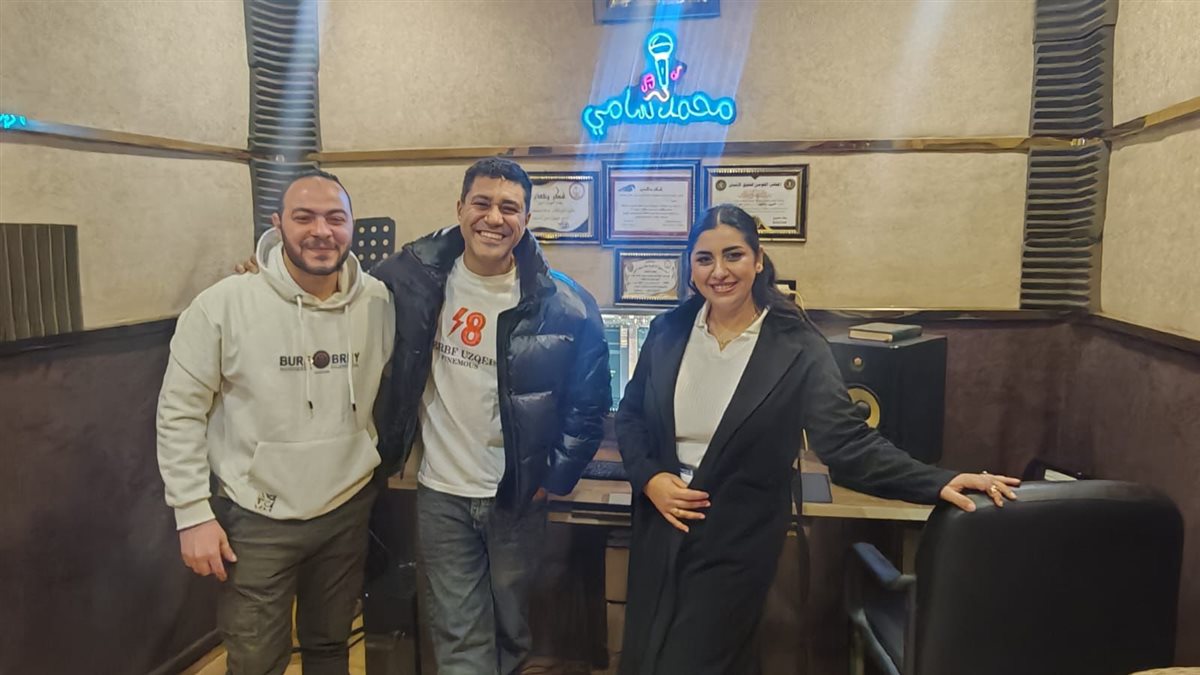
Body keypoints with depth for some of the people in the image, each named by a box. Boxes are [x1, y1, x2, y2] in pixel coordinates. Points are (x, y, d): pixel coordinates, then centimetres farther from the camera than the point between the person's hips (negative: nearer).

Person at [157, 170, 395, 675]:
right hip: (255, 518, -2)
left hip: (348, 508, 3)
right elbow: (180, 410, -8)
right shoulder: (224, 303, -15)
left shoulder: (379, 303, -7)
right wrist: (192, 513, -9)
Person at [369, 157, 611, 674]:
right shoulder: (415, 278, -7)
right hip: (440, 494, 1)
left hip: (517, 497, -1)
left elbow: (588, 404, -5)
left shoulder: (565, 306, -13)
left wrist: (555, 479, -6)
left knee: (512, 629, 20)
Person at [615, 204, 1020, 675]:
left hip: (735, 543, -4)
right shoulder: (668, 331, -2)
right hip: (660, 527, 5)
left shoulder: (796, 348, -13)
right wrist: (648, 477, -10)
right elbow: (630, 416, 6)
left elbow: (846, 442, -17)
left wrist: (937, 483, -29)